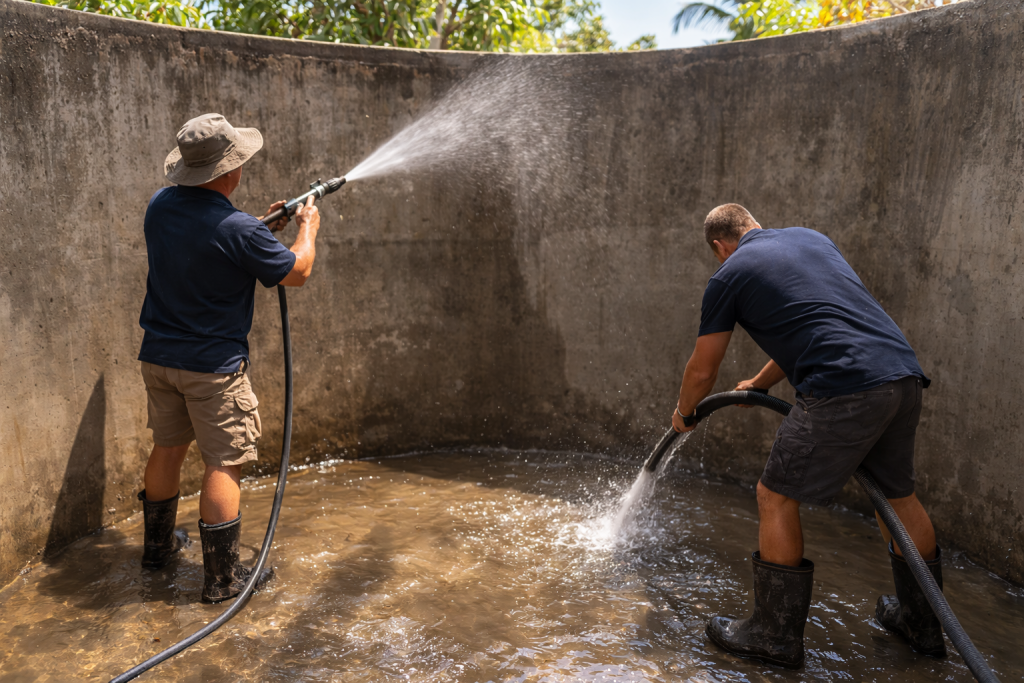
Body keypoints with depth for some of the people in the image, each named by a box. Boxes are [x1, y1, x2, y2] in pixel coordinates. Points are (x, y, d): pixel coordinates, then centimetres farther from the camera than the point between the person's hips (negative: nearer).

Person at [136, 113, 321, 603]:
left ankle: (158, 545, 40)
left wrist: (262, 228, 16)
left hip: (159, 355, 8)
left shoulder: (161, 206, 0)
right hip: (213, 365, -7)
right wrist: (307, 229, 8)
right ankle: (222, 577, 10)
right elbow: (297, 272, -10)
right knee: (224, 465, 2)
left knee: (167, 447, 22)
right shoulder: (238, 230, -23)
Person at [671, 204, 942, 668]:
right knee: (897, 493, 25)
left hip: (844, 388, -8)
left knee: (777, 496, 6)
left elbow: (702, 371, 12)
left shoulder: (729, 276, 5)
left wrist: (684, 413, 33)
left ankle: (776, 636, 16)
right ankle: (922, 622, 42)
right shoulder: (810, 237, 24)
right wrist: (761, 384, 43)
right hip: (904, 374, 8)